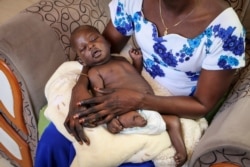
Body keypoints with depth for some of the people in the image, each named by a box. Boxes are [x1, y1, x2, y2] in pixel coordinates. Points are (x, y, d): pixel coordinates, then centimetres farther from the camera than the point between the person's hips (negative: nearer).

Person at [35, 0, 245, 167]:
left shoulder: (225, 28, -25)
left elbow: (203, 105, -19)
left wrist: (137, 101, -32)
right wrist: (80, 86, -25)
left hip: (176, 111, -2)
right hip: (134, 89, 3)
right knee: (54, 137, -14)